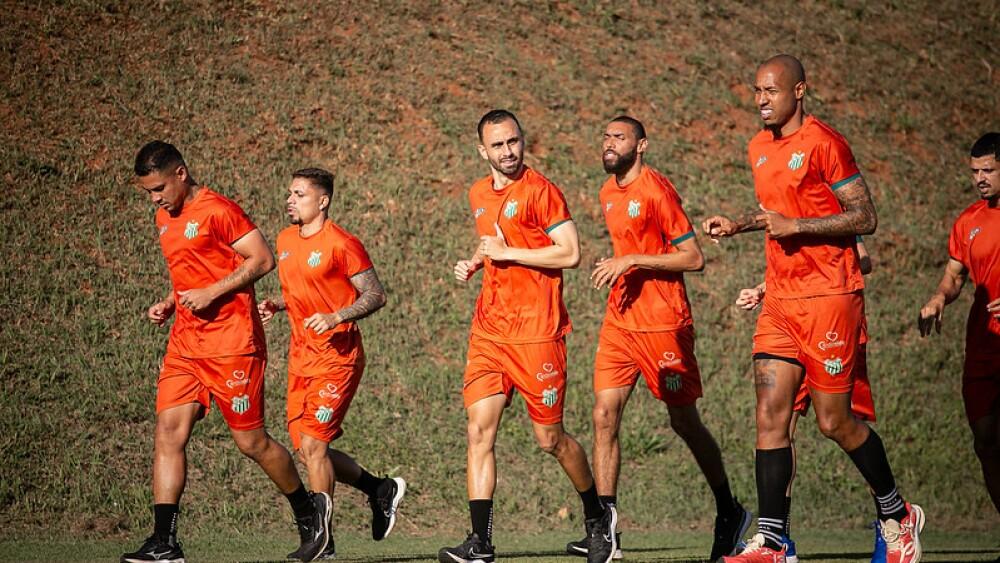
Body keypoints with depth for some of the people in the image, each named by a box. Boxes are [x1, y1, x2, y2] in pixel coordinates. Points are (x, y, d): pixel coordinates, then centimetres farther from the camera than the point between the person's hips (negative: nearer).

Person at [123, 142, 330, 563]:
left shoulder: (217, 211, -11)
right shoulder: (164, 219, 16)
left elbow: (263, 259, -13)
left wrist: (211, 293, -19)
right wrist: (169, 303, 11)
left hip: (231, 340, -8)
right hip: (185, 341, 8)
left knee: (250, 440, -1)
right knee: (168, 432, -6)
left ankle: (309, 510, 22)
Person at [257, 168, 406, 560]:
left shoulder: (341, 244, -11)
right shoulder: (286, 240, 12)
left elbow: (375, 295, -10)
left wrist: (335, 317, -23)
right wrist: (276, 304, 6)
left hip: (337, 355, -8)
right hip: (301, 355, 8)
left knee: (313, 444, -12)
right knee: (307, 449, 7)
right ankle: (381, 490, 27)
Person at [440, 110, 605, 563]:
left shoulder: (540, 190, -7)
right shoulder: (479, 195, 15)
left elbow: (570, 254, -13)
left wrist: (506, 252, -14)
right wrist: (475, 263, 11)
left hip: (536, 333, -6)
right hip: (488, 331, 6)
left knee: (550, 438, 3)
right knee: (480, 430, -7)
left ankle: (596, 514, 28)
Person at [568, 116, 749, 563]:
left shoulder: (656, 190, -12)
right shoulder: (608, 193, 13)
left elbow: (694, 258, -15)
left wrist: (632, 260, -20)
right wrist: (615, 266, 13)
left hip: (664, 324, -7)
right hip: (619, 321, 7)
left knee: (684, 421, 4)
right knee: (605, 416, -6)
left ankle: (729, 512, 23)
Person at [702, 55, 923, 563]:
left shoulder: (824, 143, -11)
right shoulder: (759, 148, 14)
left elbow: (865, 217, -13)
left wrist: (795, 226, -19)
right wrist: (736, 225, 12)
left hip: (829, 297, -7)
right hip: (779, 301, 7)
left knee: (834, 421, -2)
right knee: (770, 416, -3)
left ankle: (898, 515, 20)